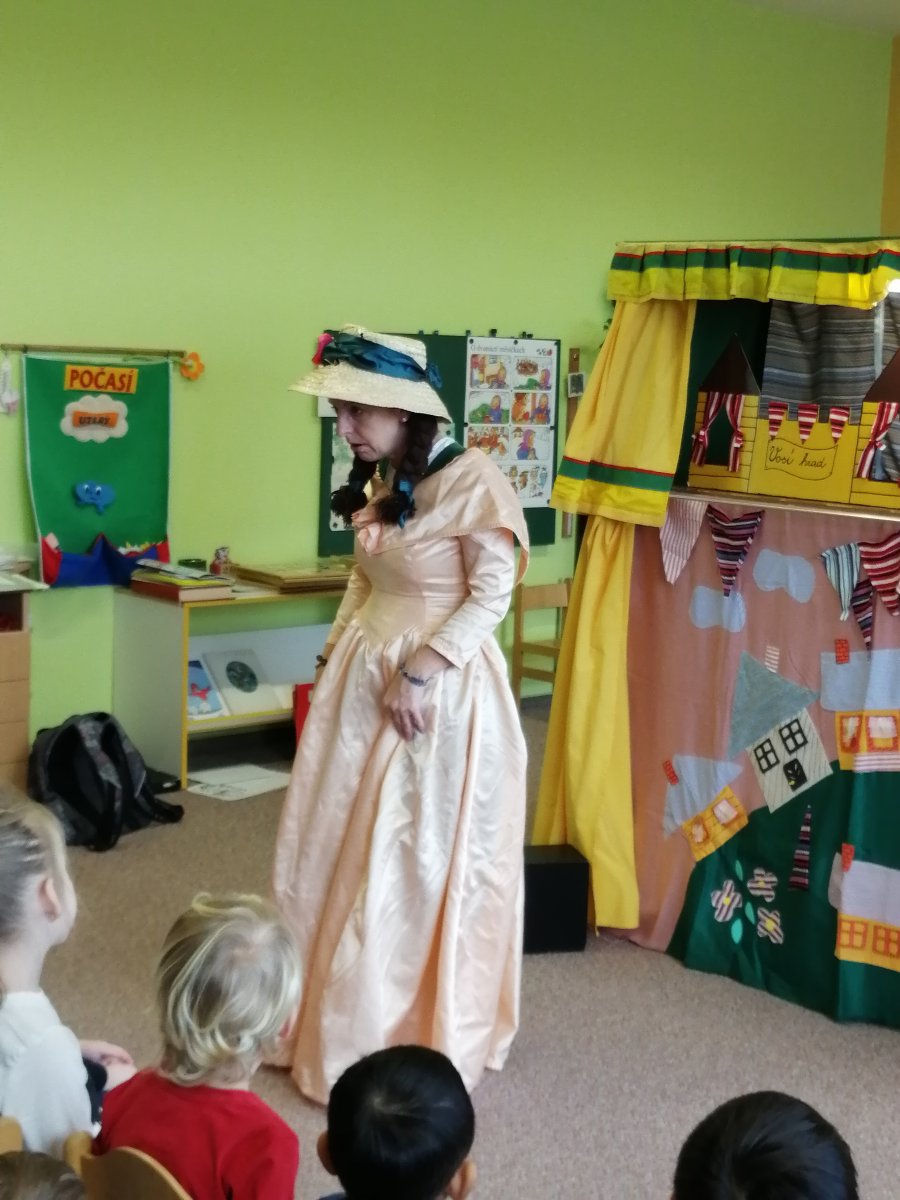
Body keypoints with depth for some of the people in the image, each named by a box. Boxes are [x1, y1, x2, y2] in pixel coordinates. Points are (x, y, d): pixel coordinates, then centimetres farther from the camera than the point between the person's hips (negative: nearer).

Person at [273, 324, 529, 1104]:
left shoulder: (472, 481, -15)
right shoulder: (379, 485, 9)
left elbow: (491, 597, -16)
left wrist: (418, 675, -19)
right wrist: (334, 658, 8)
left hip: (441, 693, -8)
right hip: (363, 683, 8)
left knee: (420, 869, 2)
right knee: (334, 856, 13)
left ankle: (420, 1045, 18)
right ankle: (331, 1025, 30)